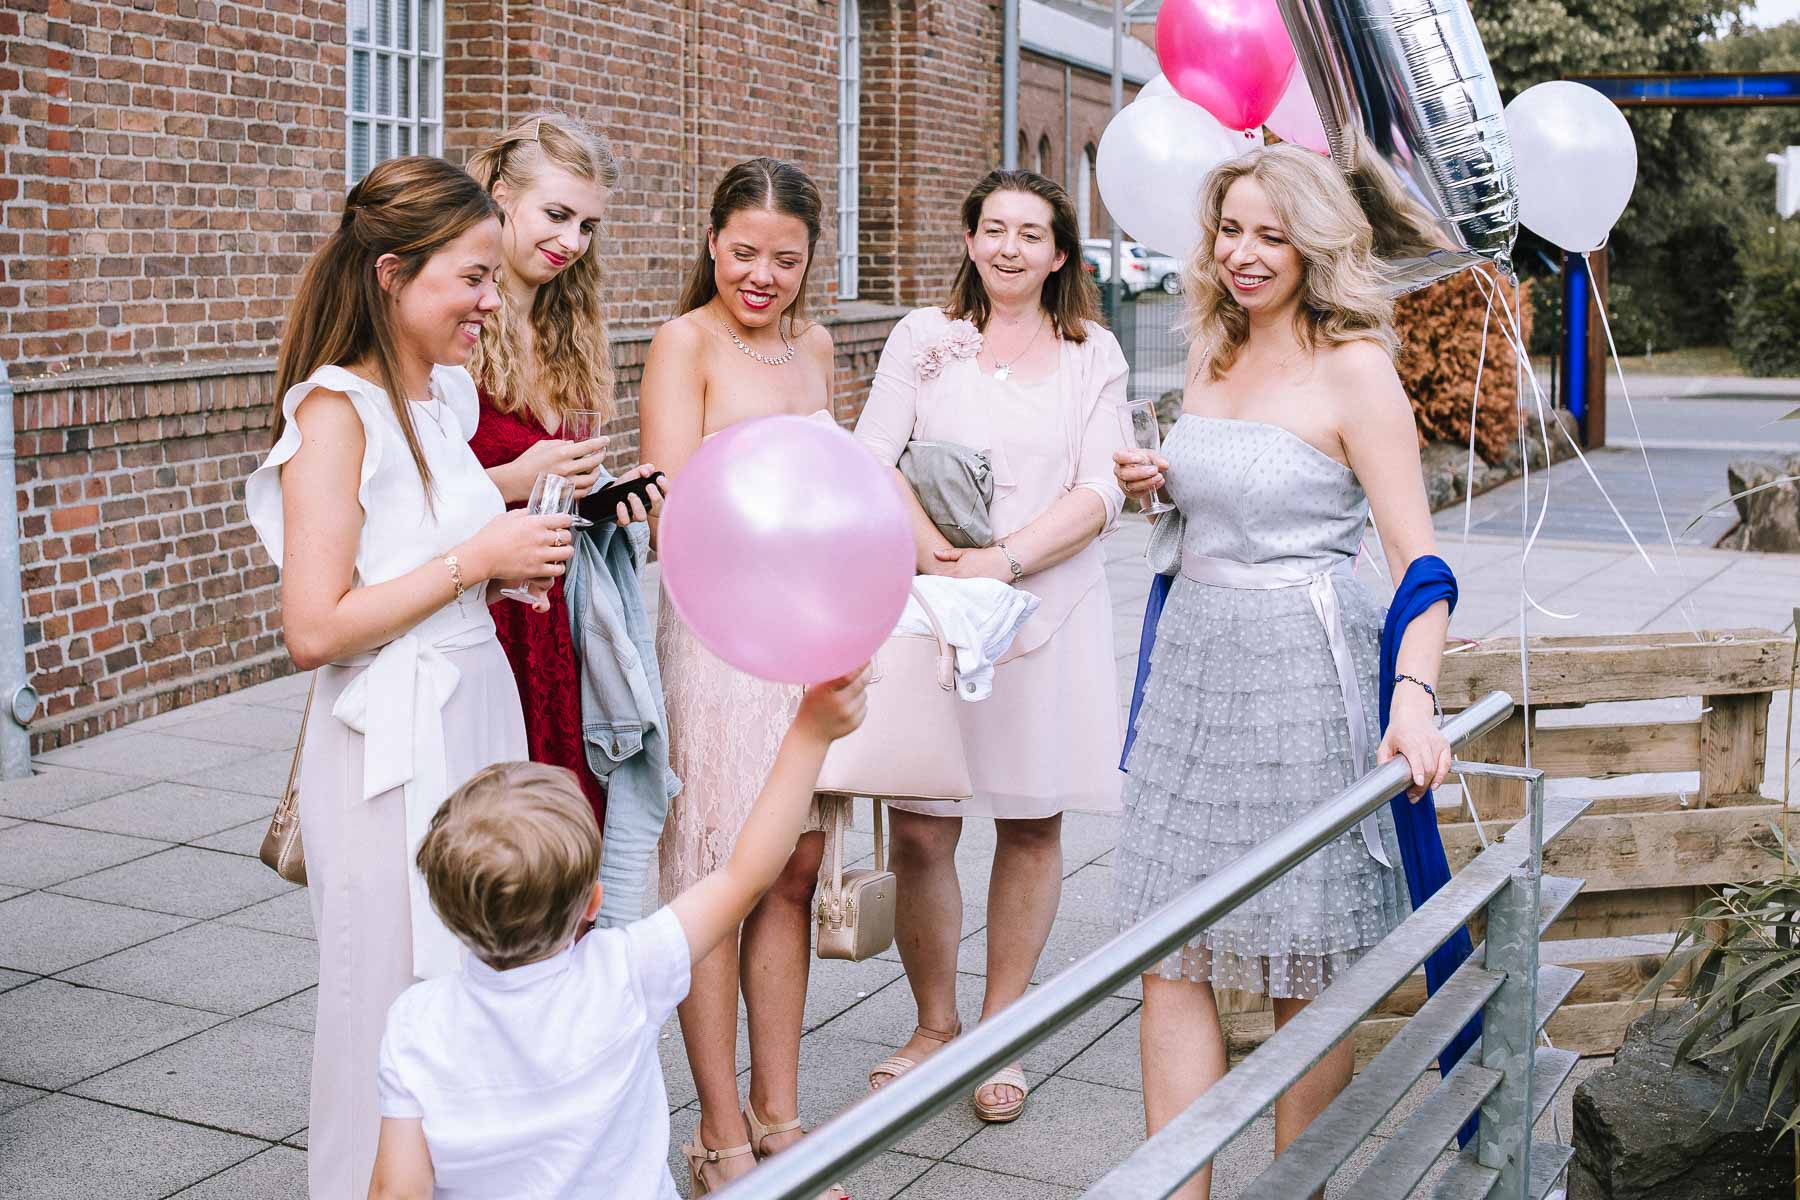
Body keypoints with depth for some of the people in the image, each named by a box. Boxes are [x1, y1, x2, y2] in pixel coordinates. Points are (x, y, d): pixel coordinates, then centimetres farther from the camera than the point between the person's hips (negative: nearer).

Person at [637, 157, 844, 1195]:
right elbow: (678, 512, -13)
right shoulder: (687, 342, -6)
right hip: (717, 631, -6)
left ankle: (778, 1112, 24)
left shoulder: (813, 345, 14)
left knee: (795, 874, 11)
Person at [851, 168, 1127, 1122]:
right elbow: (870, 460, -2)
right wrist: (932, 554, -18)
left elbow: (1099, 496, 0)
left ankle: (999, 1030, 22)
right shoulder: (923, 337, 8)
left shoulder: (1093, 354, 8)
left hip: (1048, 606, 1)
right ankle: (933, 1025, 17)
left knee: (1031, 821, 6)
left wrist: (998, 562, -15)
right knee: (920, 829, -3)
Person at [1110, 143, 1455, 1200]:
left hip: (1301, 673, -6)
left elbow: (1418, 557, -15)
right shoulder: (1212, 358, 12)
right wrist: (1160, 481, 6)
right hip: (1194, 658, 7)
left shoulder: (1354, 371, -9)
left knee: (1308, 972, 4)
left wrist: (1415, 697, -29)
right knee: (1171, 953, 4)